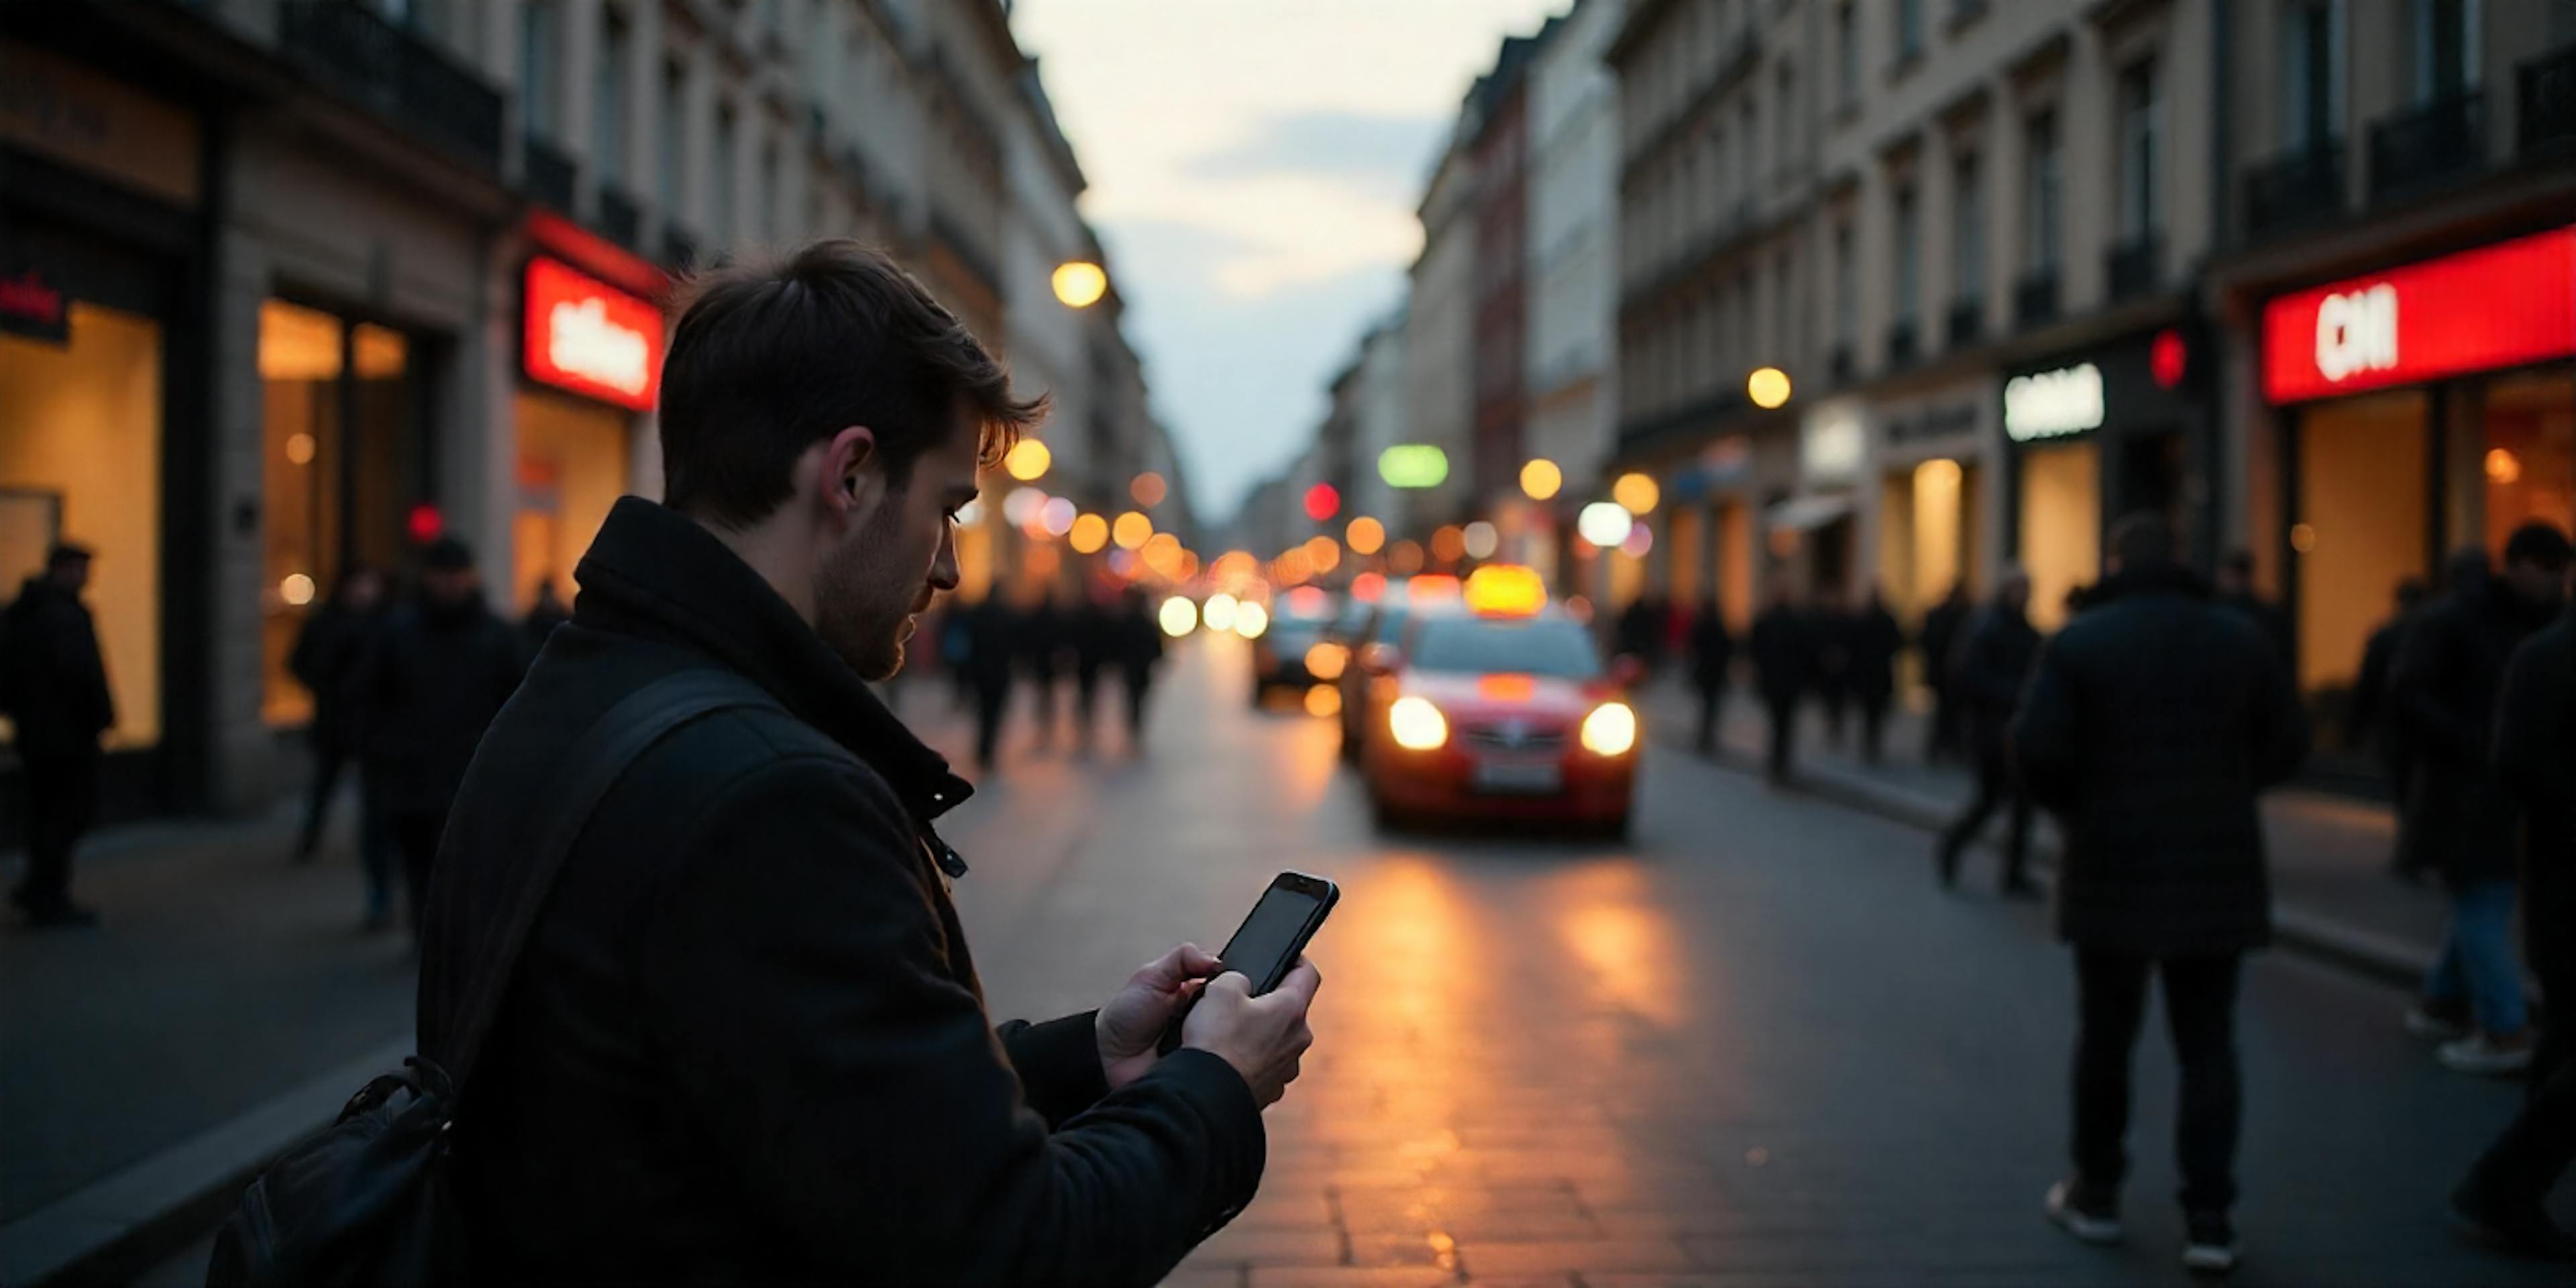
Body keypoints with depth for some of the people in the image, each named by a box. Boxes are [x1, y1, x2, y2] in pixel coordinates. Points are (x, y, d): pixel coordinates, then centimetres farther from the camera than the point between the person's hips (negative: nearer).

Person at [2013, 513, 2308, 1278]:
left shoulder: (2079, 642, -7)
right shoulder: (2242, 639, 1)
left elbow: (2037, 749, -14)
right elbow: (2287, 746, 3)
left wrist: (2076, 807, 5)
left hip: (2113, 871, -1)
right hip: (2218, 871, 2)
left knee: (2105, 1037, 13)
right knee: (2208, 1047, 7)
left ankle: (2097, 1195, 24)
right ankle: (2209, 1221, 3)